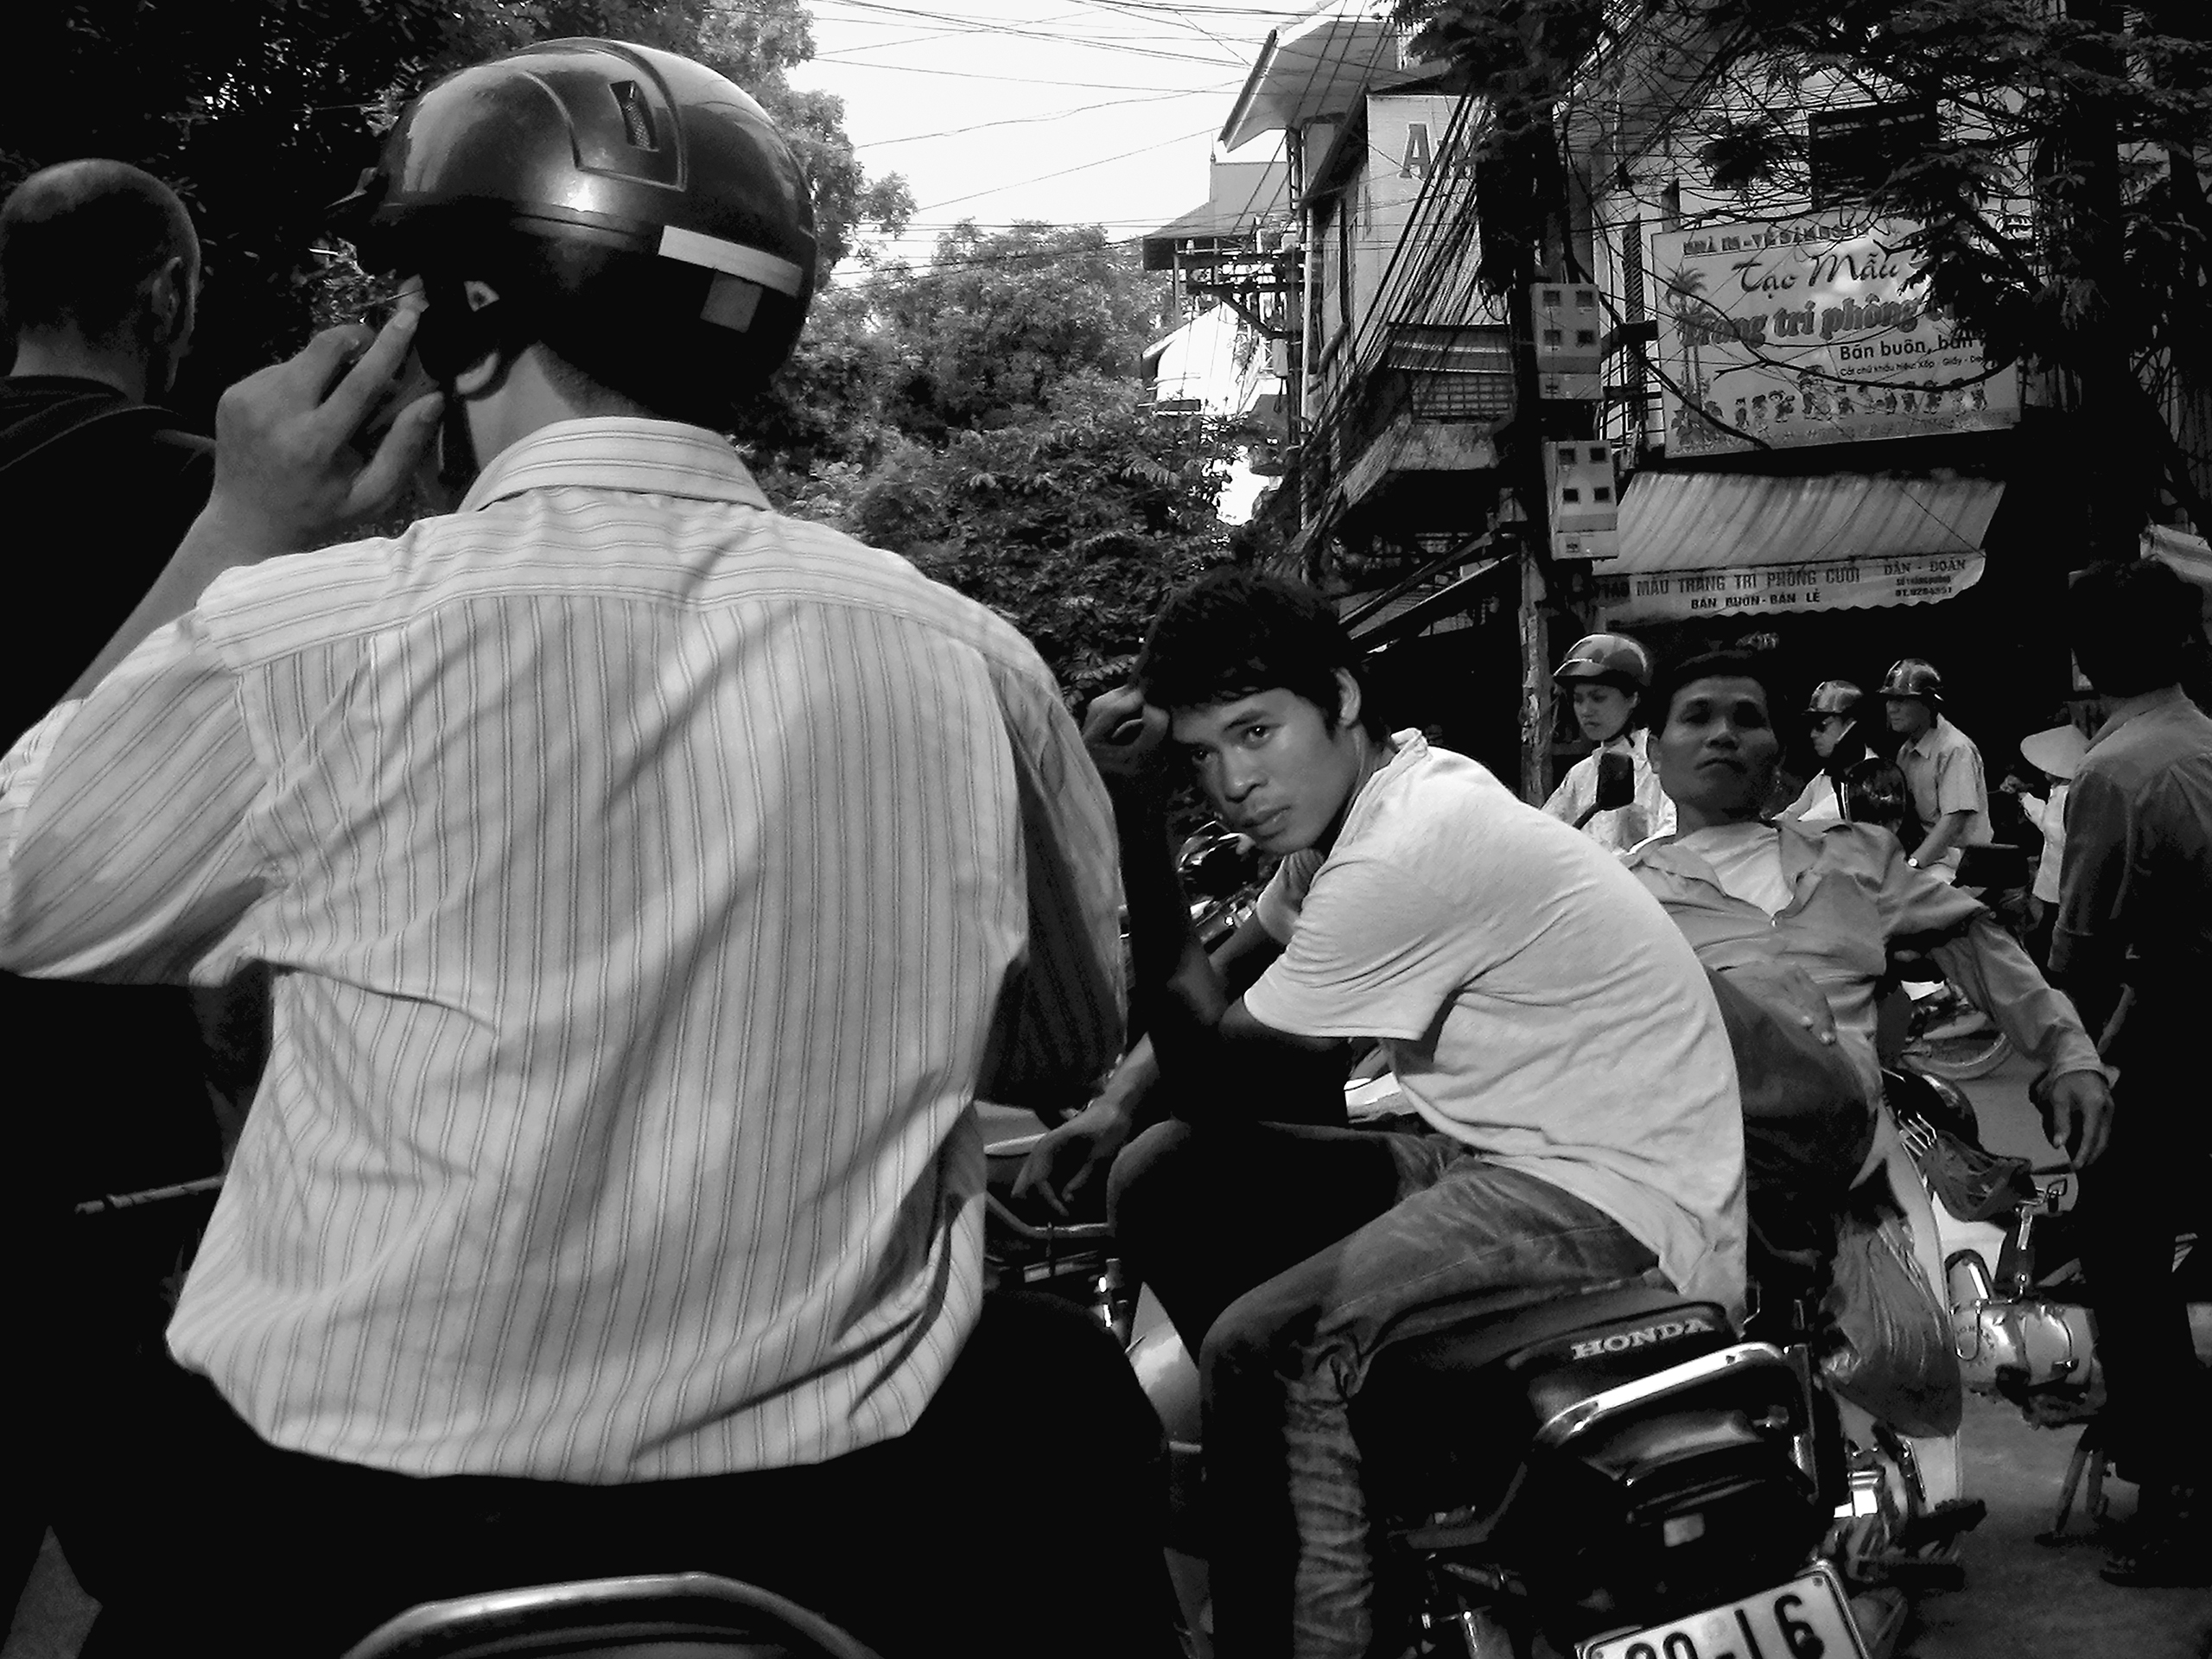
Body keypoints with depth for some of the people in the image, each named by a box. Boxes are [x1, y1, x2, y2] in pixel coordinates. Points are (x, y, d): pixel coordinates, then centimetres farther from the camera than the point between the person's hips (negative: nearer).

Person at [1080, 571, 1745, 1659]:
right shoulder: (1361, 796, 7)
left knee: (1264, 1353, -28)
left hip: (1624, 1206, -10)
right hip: (1517, 1159, 10)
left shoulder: (1406, 854, -22)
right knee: (1161, 1181, 5)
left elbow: (1220, 1085, -16)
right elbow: (1223, 1010, 14)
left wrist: (1134, 821, -16)